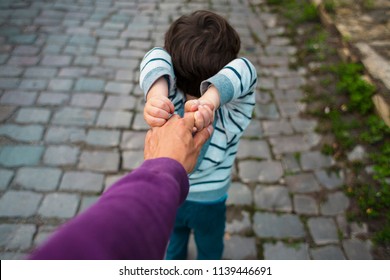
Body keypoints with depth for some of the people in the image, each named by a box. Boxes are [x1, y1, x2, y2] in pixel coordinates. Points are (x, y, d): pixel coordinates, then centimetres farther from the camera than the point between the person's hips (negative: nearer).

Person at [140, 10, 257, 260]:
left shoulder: (171, 105, -33)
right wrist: (211, 99, -67)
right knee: (210, 249, 32)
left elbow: (157, 59, -49)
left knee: (173, 242, 35)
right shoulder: (233, 117, -35)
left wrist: (156, 94, -68)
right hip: (209, 202, -2)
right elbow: (243, 71, -51)